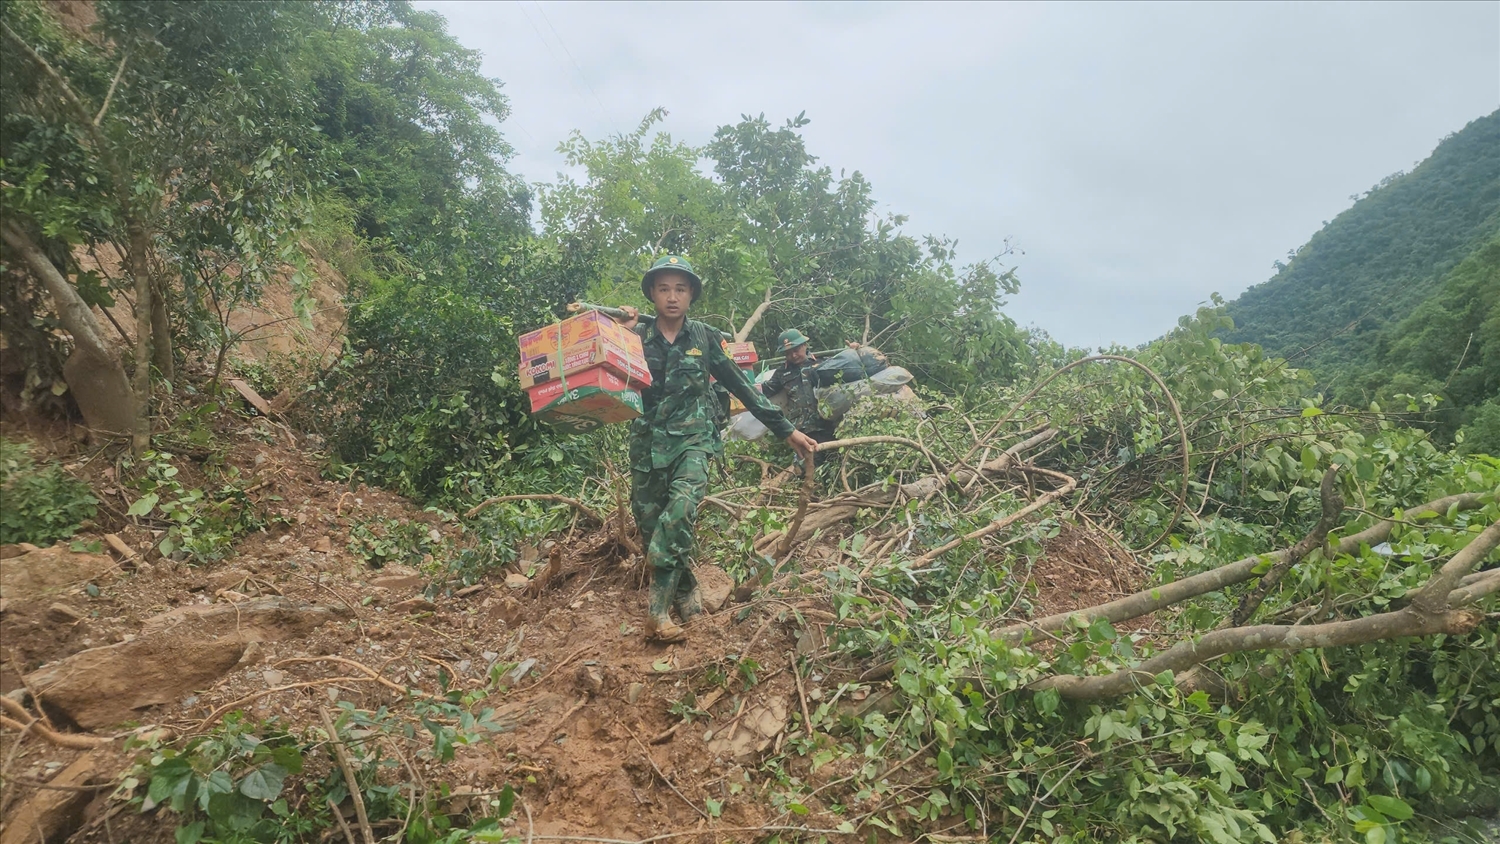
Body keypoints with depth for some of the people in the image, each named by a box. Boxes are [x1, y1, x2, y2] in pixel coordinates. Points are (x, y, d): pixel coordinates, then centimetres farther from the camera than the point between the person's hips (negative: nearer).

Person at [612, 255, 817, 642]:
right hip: (647, 444, 2)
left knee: (679, 511, -26)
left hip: (692, 440, -2)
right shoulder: (637, 337, 3)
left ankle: (658, 611, -20)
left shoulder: (704, 338, 4)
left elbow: (742, 387, 7)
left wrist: (787, 430, 6)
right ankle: (687, 594, 25)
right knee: (650, 527, 4)